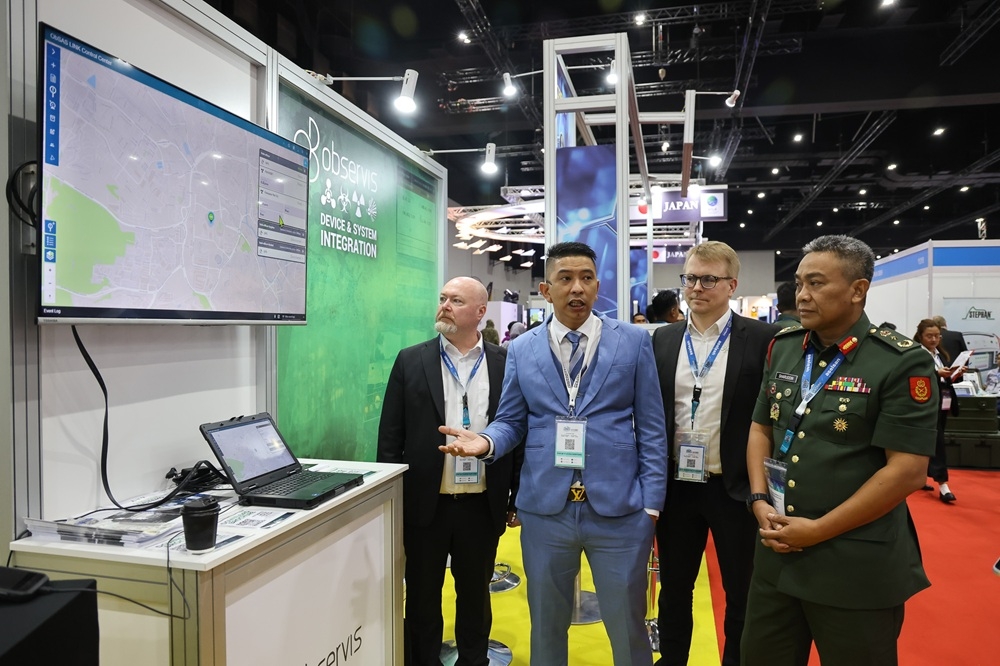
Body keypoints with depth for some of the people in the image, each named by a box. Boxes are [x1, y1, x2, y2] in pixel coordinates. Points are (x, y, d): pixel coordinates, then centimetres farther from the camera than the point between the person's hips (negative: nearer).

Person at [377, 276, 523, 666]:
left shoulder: (505, 364, 0)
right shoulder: (411, 361, -1)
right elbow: (390, 436, 0)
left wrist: (517, 497, 2)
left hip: (482, 505, 1)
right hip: (425, 503, 0)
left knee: (475, 594, 17)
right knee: (422, 597, 15)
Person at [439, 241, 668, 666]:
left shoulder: (634, 342, -1)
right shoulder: (521, 349, 4)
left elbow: (651, 428, 0)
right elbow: (511, 422, 7)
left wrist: (651, 503, -3)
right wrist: (487, 441, -15)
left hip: (619, 510, -1)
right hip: (544, 509, 2)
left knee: (628, 625, 13)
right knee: (546, 624, 17)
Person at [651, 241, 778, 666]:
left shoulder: (762, 338, -7)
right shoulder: (663, 339, 4)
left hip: (735, 488, -3)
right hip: (677, 486, 3)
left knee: (742, 595, 14)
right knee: (674, 588, 17)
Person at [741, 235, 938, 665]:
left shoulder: (903, 362, -12)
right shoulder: (782, 348, 5)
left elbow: (907, 471, -16)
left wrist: (818, 530, -15)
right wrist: (759, 501, -3)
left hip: (858, 567, -5)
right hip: (776, 554, 5)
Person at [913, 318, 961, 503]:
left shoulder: (942, 355, 14)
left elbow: (950, 378, 15)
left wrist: (957, 374, -5)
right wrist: (937, 373, -30)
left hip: (943, 404, 7)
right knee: (936, 441, -10)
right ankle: (943, 485, -10)